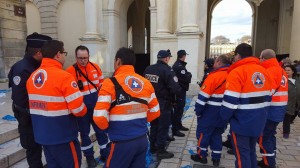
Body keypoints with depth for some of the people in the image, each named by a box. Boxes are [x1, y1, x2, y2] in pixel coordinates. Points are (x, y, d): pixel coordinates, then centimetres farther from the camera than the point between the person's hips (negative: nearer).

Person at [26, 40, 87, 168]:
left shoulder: (32, 77, 5)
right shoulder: (64, 76, -20)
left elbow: (35, 104, 7)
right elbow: (78, 108, -23)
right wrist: (84, 110, -2)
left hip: (41, 135, 8)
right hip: (62, 136, -7)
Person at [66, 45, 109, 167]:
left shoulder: (95, 67, -1)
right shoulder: (70, 71, -12)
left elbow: (101, 84, 10)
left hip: (97, 106, 3)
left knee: (101, 130, 12)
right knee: (84, 132, 13)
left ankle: (105, 154, 30)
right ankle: (89, 156, 32)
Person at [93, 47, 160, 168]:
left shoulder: (110, 83, -13)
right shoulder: (146, 83, 3)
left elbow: (100, 117, -16)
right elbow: (155, 111, 8)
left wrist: (107, 127, 4)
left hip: (123, 142, -5)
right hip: (142, 140, 5)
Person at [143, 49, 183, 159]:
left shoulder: (148, 69, 2)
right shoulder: (167, 70, -18)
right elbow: (175, 88, -24)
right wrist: (180, 91, -3)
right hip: (164, 104, -7)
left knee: (154, 125, 20)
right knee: (163, 127, 7)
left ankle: (152, 147, 33)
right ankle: (161, 151, 16)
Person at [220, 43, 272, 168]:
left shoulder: (237, 72, -17)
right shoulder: (263, 71, 7)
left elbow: (230, 100, -21)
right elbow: (267, 97, 13)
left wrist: (225, 117, -6)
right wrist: (259, 115, 20)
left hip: (242, 122, -7)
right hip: (258, 122, 7)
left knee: (242, 154, 7)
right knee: (251, 151, 23)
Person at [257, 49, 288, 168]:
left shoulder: (270, 71, -17)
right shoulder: (281, 71, 12)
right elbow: (277, 90, 16)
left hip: (270, 110, -9)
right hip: (279, 110, 9)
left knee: (263, 137, 1)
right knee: (270, 135, 19)